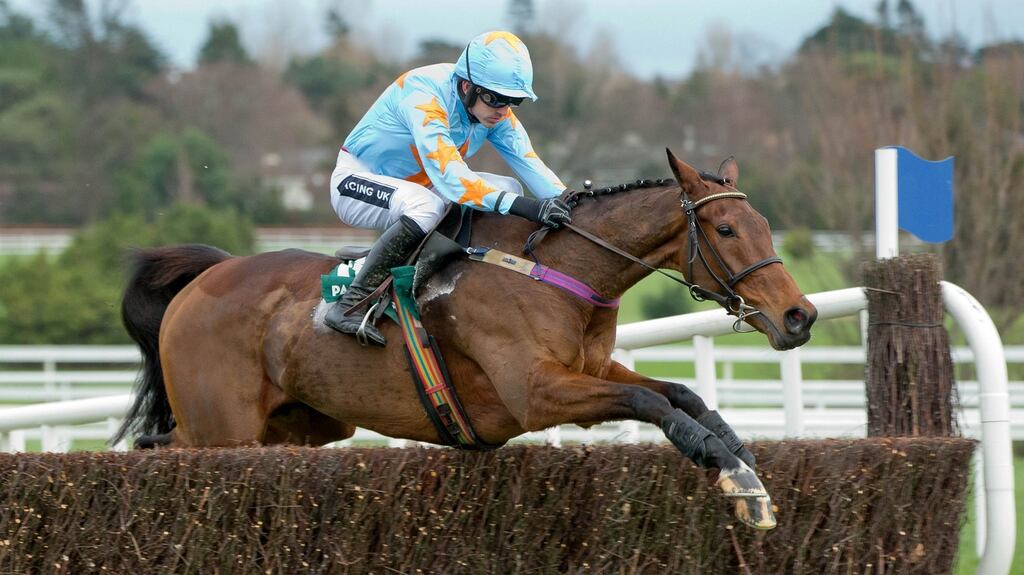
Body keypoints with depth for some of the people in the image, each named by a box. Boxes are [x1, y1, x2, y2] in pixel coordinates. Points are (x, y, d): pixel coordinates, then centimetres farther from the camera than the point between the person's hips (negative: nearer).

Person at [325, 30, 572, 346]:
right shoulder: (423, 96, -33)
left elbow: (530, 165, -12)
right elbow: (449, 177, -44)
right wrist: (520, 205, -51)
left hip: (420, 184, 8)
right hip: (358, 179, -8)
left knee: (508, 188, -4)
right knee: (426, 207, -38)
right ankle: (349, 305, -33)